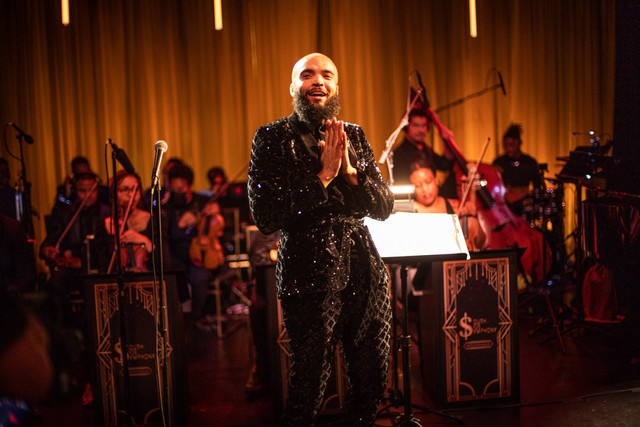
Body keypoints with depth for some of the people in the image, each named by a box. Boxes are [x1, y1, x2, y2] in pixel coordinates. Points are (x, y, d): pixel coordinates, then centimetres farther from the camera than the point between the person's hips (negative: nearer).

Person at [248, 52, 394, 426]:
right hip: (310, 274, -5)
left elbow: (385, 207, 7)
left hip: (364, 270, 5)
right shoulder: (273, 138, -3)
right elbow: (266, 217, -13)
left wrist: (349, 170, -9)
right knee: (310, 388, 3)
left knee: (374, 380, 13)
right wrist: (323, 175, -15)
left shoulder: (354, 136, 12)